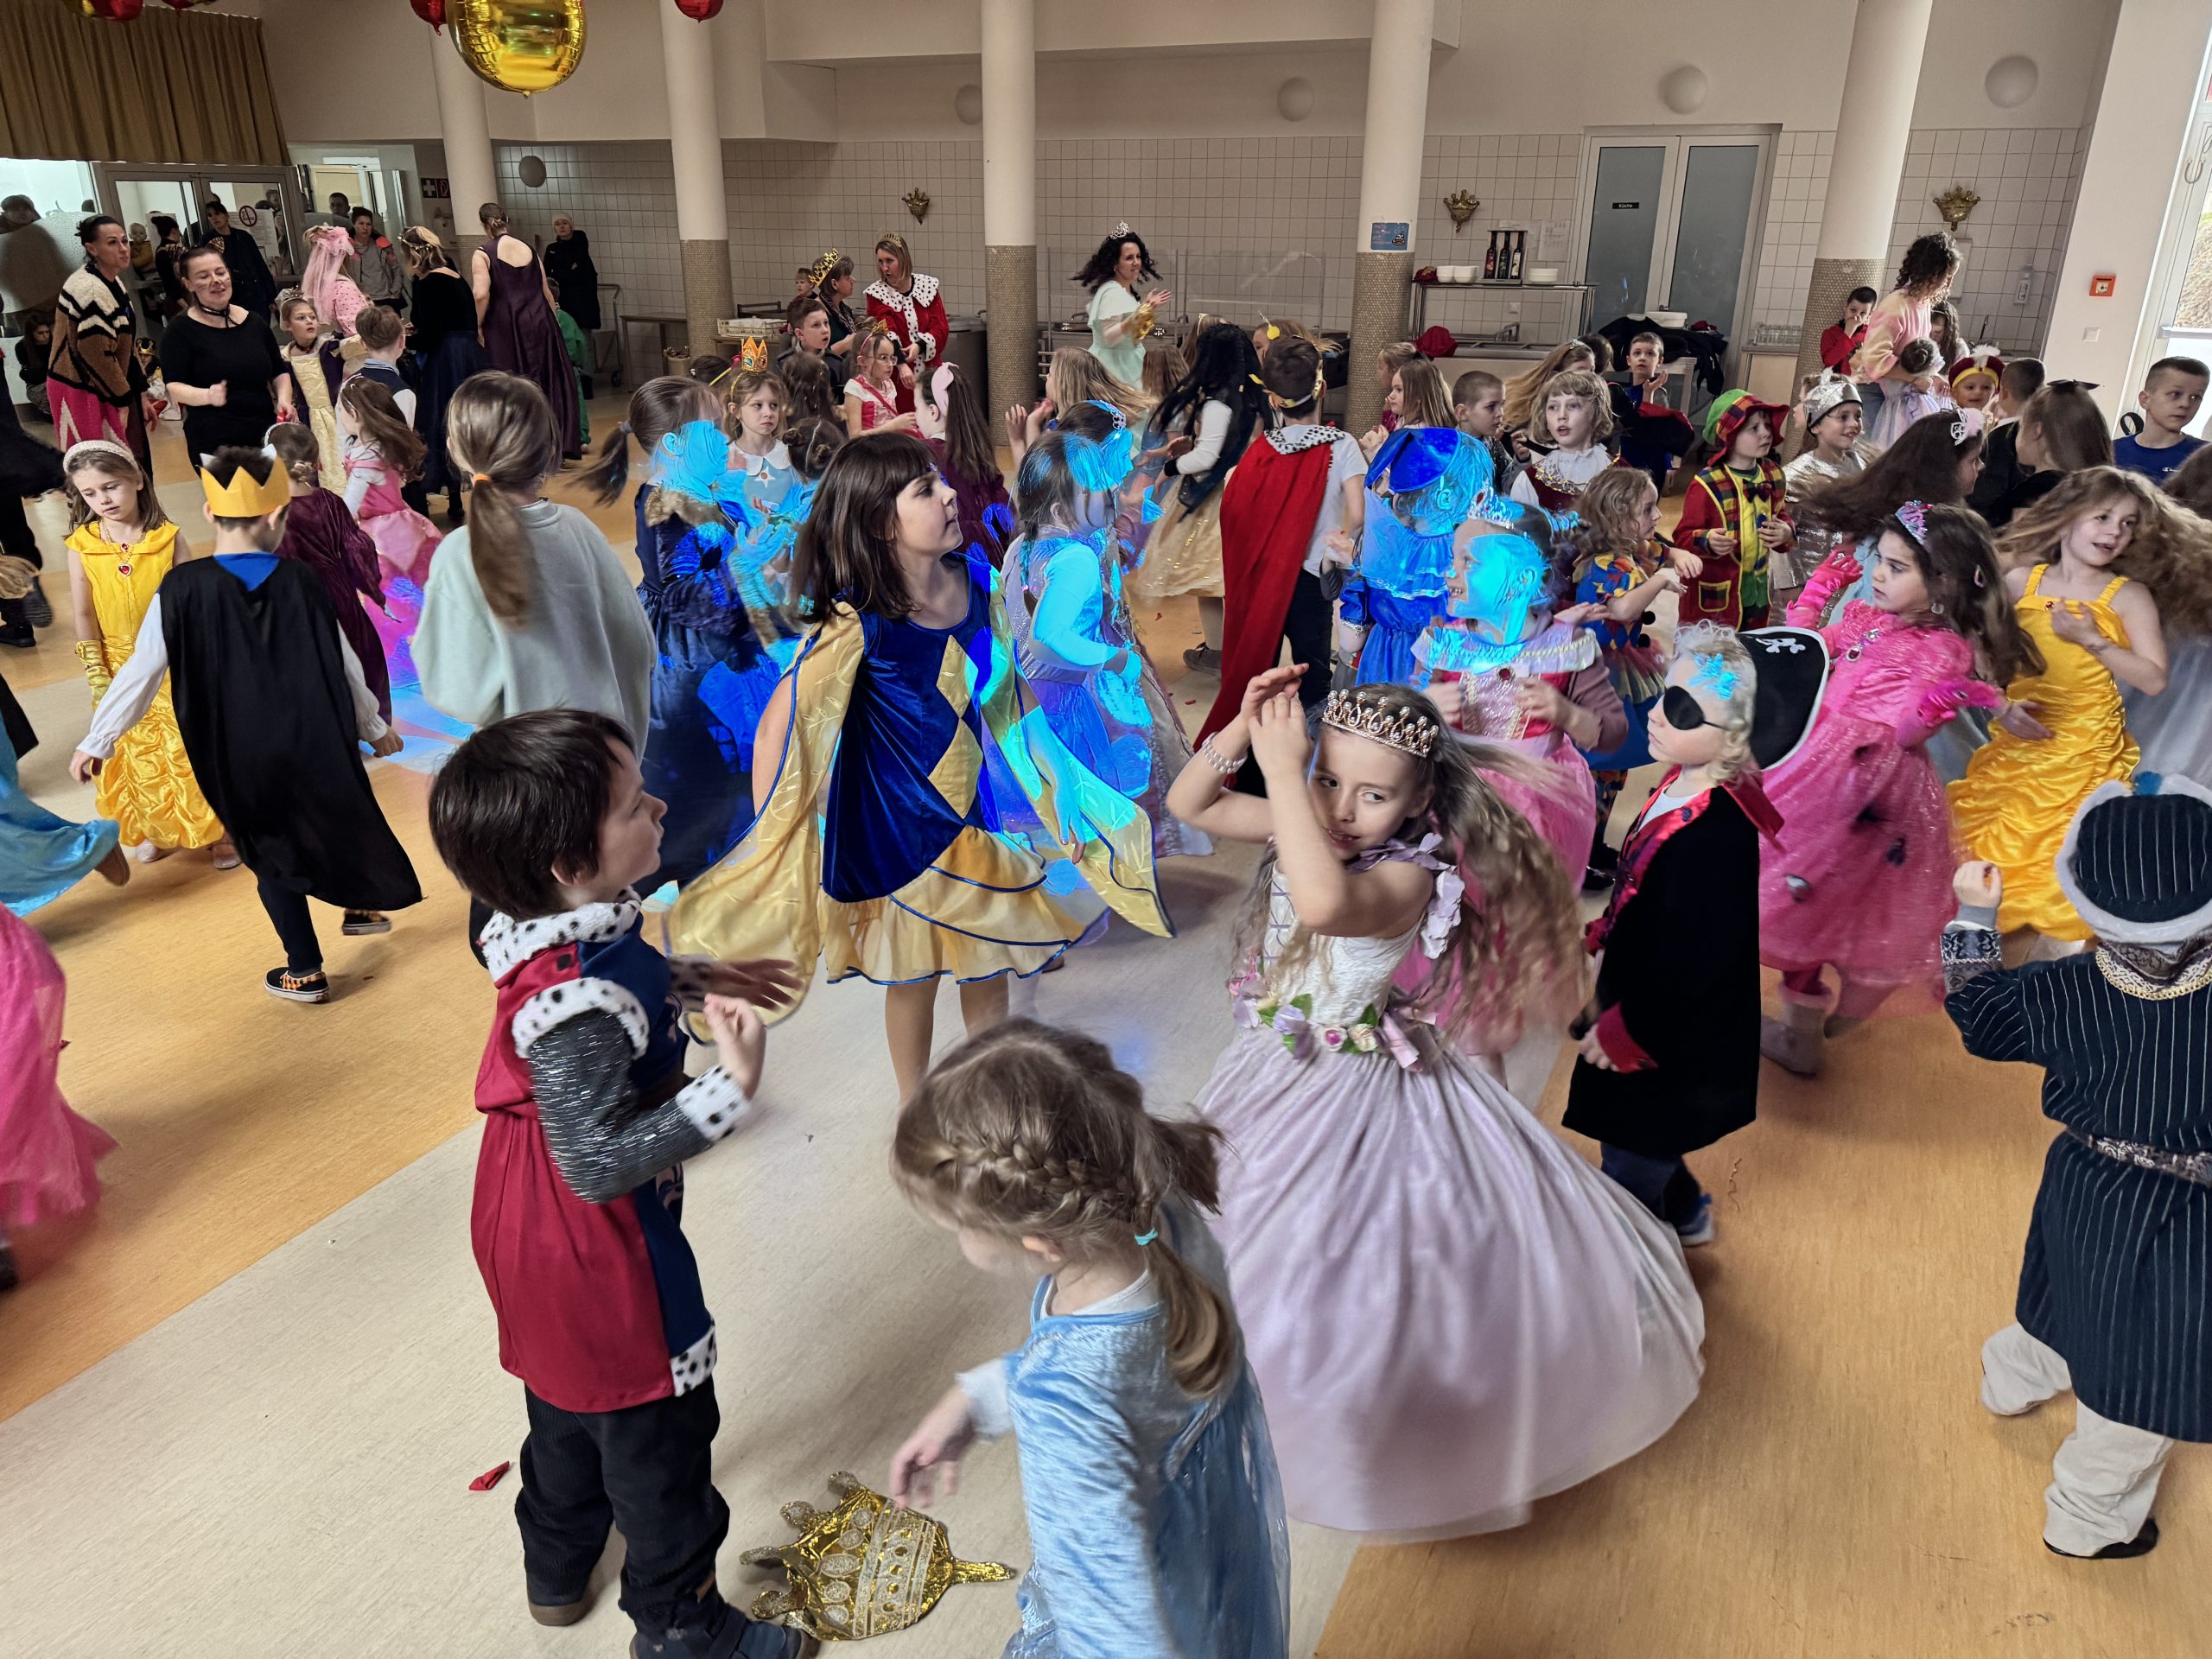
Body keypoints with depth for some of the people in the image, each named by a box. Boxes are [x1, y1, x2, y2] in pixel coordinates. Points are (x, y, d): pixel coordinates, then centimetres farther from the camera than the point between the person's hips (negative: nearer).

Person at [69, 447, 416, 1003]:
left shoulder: (182, 588, -12)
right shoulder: (299, 580, -7)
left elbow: (141, 670, -7)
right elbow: (343, 663, 1)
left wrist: (97, 742, 5)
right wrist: (374, 726, 16)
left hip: (239, 759, 0)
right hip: (315, 743, 1)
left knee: (270, 852, 15)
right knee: (338, 816, 28)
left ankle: (305, 971, 20)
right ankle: (363, 904, 43)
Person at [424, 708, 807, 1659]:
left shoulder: (549, 928, -10)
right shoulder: (580, 1004, -38)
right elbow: (599, 1164, -35)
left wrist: (692, 983, 5)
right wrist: (730, 1089, -38)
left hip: (531, 1232, 9)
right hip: (596, 1256, -9)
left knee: (567, 1397, 31)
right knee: (656, 1428, 14)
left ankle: (557, 1570, 56)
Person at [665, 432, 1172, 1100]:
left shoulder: (976, 585, -8)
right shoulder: (859, 623, -26)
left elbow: (1010, 695, 5)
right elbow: (779, 727, -25)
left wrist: (1060, 795, 11)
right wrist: (773, 845, -22)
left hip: (973, 812, 5)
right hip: (900, 831, -5)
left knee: (987, 969, 20)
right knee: (913, 978, 16)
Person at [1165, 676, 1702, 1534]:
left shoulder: (1409, 877, -31)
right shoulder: (1304, 828, -11)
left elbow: (1324, 902, -53)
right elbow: (1189, 804, -4)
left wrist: (1278, 769, -46)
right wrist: (1243, 730, -21)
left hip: (1365, 1104, -7)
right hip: (1279, 1079, 8)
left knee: (1369, 1280, 8)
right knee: (1273, 1259, 27)